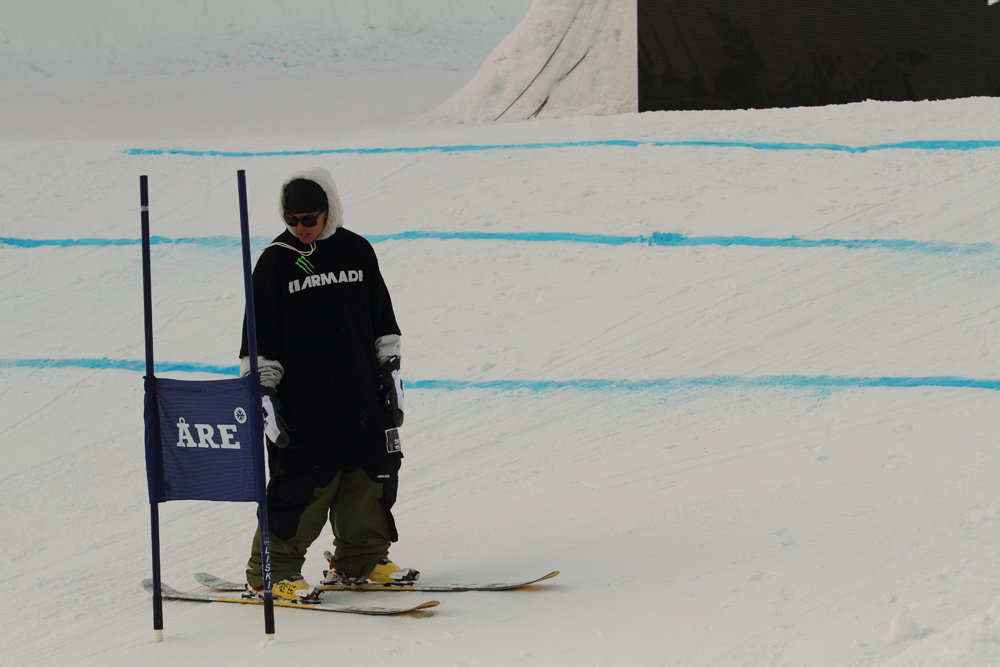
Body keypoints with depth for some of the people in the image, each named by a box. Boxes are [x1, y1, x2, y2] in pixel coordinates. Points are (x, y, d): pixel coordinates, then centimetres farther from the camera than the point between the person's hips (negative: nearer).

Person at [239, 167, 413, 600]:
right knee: (303, 485, -8)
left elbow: (381, 319, 17)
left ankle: (360, 560, 23)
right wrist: (261, 389, -8)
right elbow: (259, 338, -2)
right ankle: (269, 572, 2)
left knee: (371, 475, 8)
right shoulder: (275, 261, -3)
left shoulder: (356, 251, 6)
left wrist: (390, 368, 14)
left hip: (362, 397, 4)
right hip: (302, 403, -4)